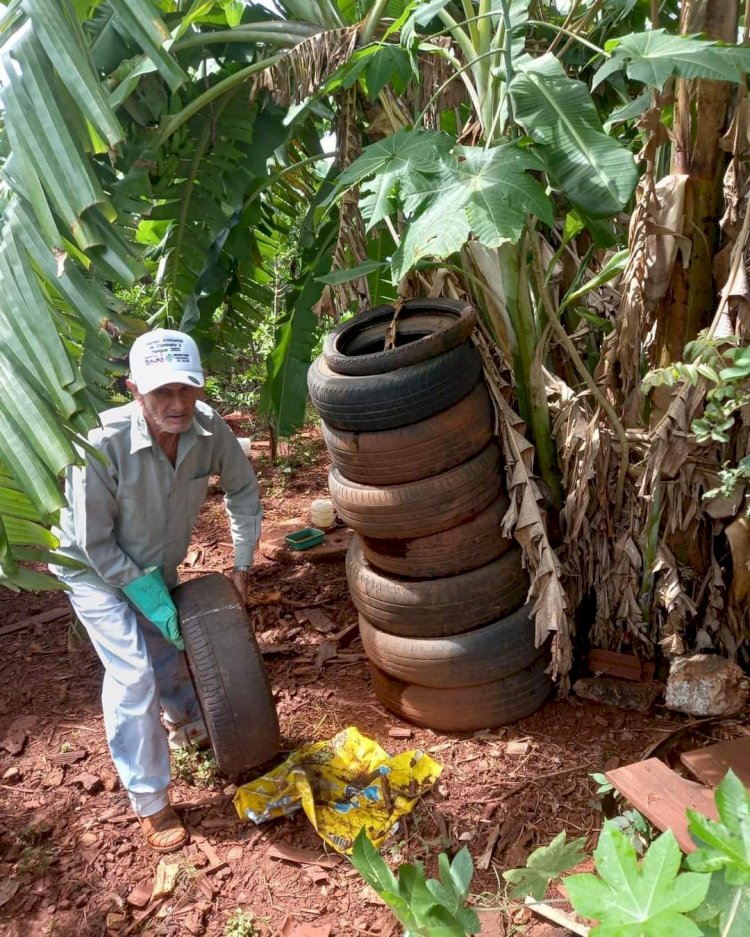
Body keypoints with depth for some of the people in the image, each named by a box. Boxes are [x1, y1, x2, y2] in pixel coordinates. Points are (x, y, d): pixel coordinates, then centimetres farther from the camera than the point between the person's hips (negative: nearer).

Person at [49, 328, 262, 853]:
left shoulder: (208, 428, -26)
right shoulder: (103, 445, -39)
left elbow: (243, 489, -6)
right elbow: (93, 543, -26)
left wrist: (242, 563, -4)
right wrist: (147, 595, -21)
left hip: (156, 566, 5)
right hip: (96, 570, -4)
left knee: (172, 651, 20)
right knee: (133, 676, -10)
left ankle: (187, 723, 54)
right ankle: (150, 803, 10)